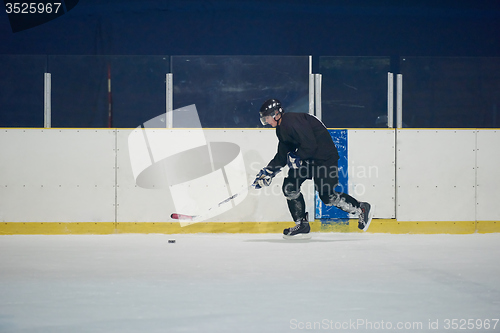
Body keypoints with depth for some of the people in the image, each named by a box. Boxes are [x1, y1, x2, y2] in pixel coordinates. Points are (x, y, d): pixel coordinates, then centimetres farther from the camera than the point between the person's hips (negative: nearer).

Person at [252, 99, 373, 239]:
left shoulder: (293, 121, -22)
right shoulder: (281, 128, 10)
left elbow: (310, 145, -27)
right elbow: (282, 155, 15)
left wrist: (297, 158, -21)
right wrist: (268, 171, 9)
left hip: (325, 157, -10)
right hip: (307, 158, 10)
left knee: (327, 196, -10)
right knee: (290, 187, 1)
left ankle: (362, 209, 7)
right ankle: (302, 226, 7)